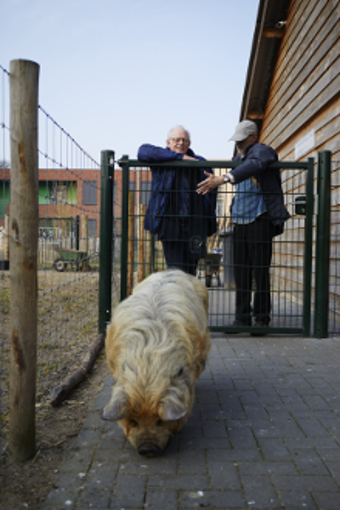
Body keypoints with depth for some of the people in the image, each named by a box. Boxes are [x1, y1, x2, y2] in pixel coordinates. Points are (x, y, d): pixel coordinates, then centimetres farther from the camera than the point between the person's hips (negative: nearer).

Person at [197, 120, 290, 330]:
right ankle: (242, 317, 11)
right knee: (241, 271, 4)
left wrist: (223, 179, -40)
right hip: (240, 220, 7)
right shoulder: (239, 157, 20)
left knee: (260, 270, -4)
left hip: (260, 220, -7)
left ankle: (262, 318, 7)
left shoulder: (263, 151, -5)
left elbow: (254, 165, -28)